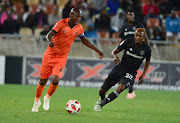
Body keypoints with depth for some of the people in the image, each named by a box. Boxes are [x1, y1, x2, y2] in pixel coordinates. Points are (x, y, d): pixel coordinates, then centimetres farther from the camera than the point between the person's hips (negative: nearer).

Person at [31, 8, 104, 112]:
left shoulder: (79, 28, 0)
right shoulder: (61, 23, -13)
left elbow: (85, 41, 18)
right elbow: (49, 34, -23)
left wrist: (97, 51, 18)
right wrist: (50, 41, -46)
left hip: (62, 58, 2)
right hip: (50, 55, -2)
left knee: (55, 81, -16)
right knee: (43, 81, 5)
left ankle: (47, 98, 12)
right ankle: (37, 101, 28)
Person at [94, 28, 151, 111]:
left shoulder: (146, 49, -6)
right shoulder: (127, 42, -8)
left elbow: (148, 61, 15)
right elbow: (114, 52, 5)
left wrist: (143, 75, 7)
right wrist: (115, 57, -20)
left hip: (130, 73, -2)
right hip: (120, 68, 2)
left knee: (121, 88, -33)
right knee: (102, 91, 3)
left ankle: (100, 104, -22)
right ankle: (103, 98, 44)